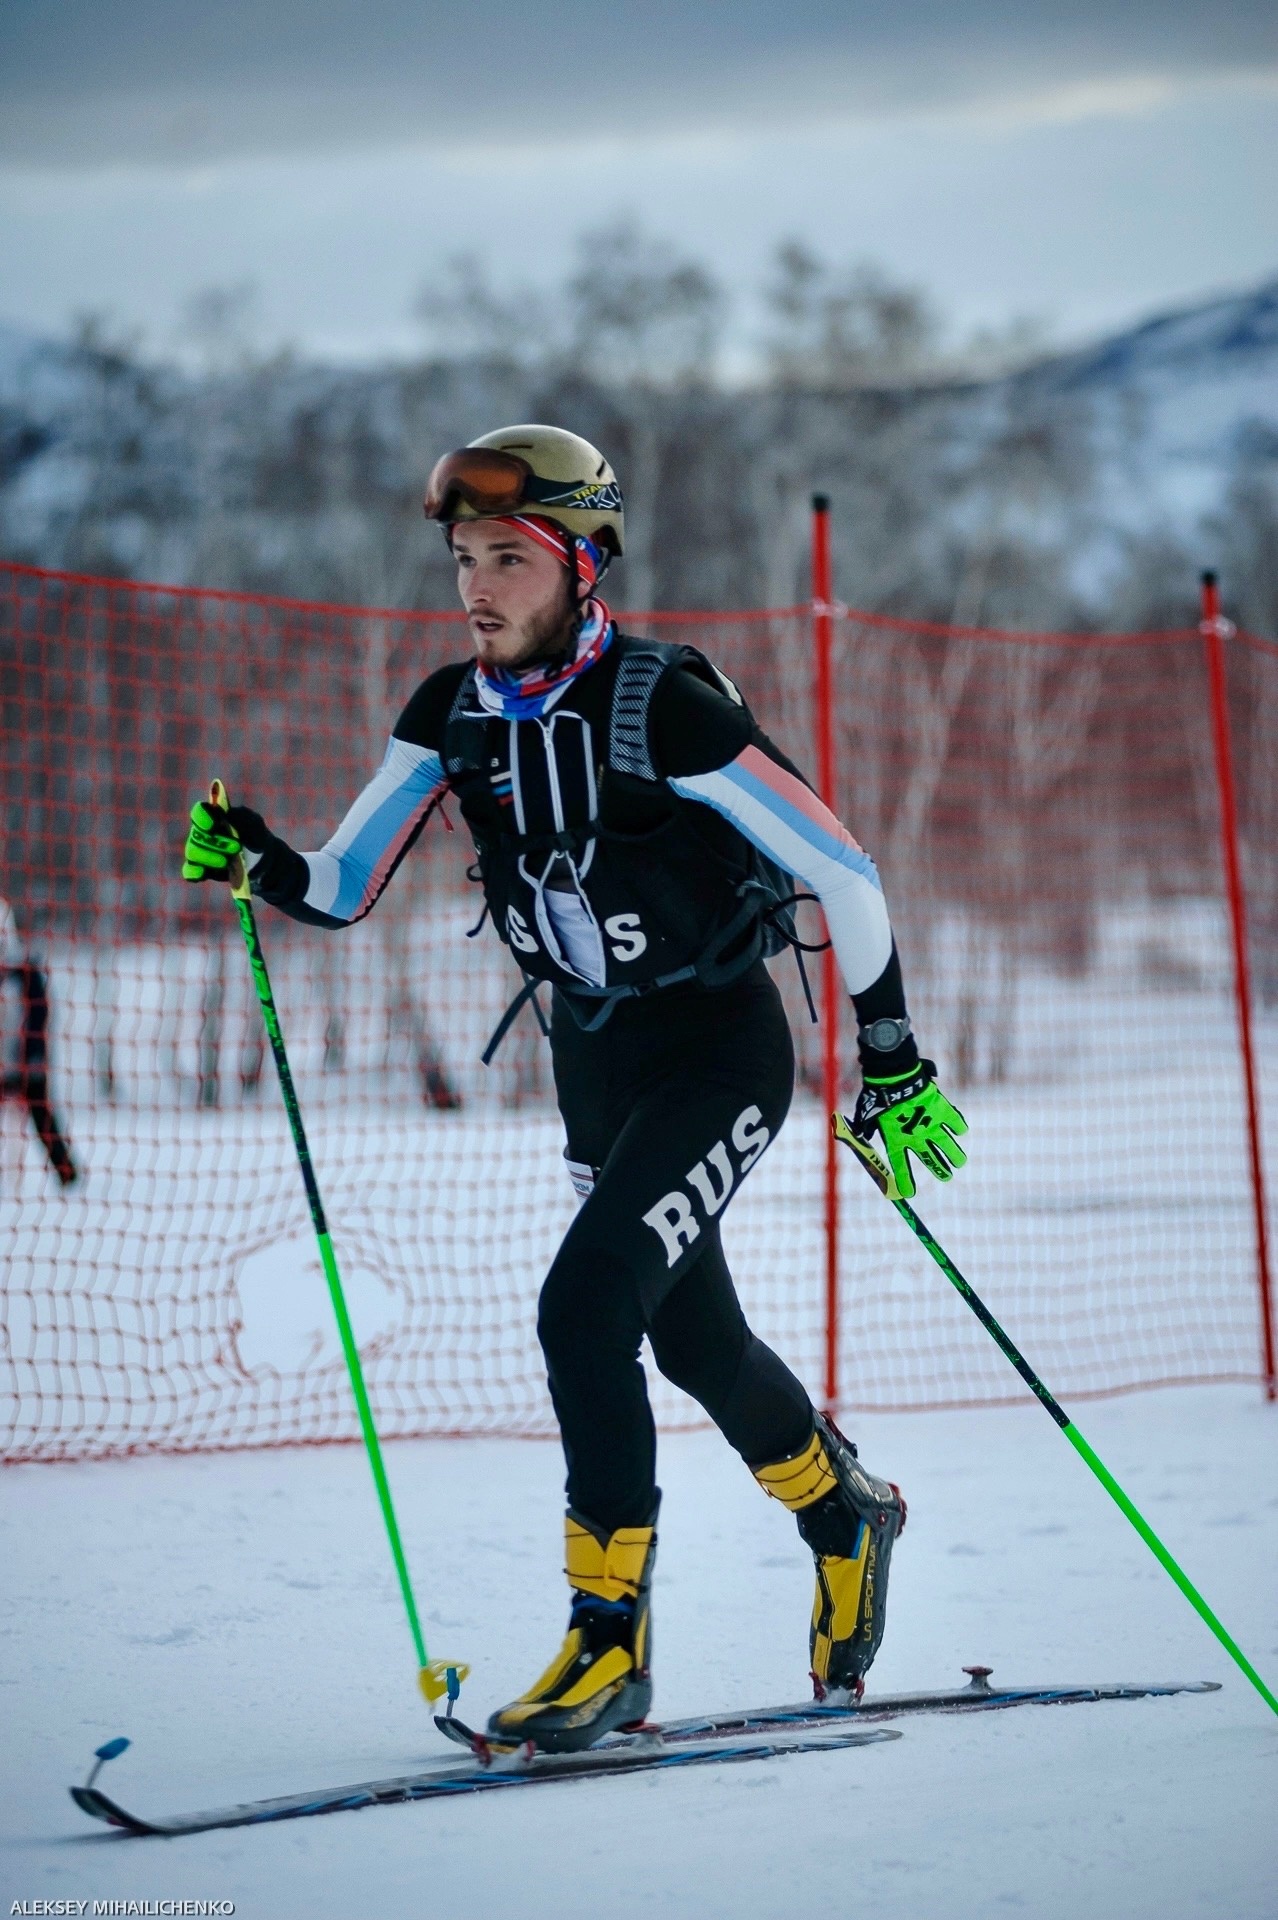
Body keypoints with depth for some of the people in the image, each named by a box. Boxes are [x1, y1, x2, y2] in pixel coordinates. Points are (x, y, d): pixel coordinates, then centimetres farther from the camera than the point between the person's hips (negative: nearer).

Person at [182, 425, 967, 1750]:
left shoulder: (663, 707, -23)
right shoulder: (453, 715, -4)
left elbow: (840, 866, -17)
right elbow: (345, 888, -1)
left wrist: (892, 1057, -14)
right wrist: (257, 862, -23)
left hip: (718, 1052, -7)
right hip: (594, 1059, 7)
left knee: (583, 1306, -21)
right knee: (694, 1339, 17)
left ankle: (610, 1639, -11)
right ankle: (846, 1517, 45)